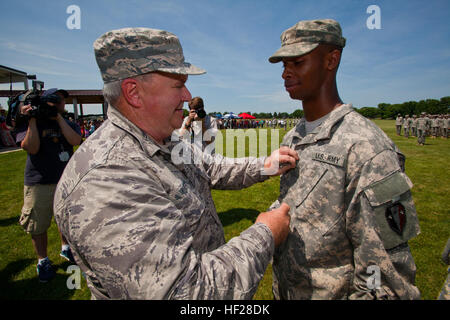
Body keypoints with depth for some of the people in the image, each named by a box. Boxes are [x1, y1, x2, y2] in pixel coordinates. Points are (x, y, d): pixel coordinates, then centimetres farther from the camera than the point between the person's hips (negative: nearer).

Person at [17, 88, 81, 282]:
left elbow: (75, 141, -15)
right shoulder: (30, 123, -3)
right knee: (38, 225, 6)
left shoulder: (69, 124, 6)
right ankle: (42, 261, 26)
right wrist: (32, 119, -19)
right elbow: (31, 148, -18)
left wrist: (59, 117, -15)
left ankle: (65, 248, 42)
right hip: (39, 184, -3)